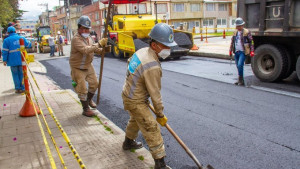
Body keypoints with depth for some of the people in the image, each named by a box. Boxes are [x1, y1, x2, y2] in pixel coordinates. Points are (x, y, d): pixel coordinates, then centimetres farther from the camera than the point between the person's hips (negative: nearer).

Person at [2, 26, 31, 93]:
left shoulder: (6, 40, -4)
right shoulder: (21, 38, 4)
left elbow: (5, 51, -6)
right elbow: (29, 45, 13)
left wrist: (4, 60, 0)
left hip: (13, 60, -2)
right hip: (21, 60, 2)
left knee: (15, 74, 8)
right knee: (21, 74, 10)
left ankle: (18, 88, 8)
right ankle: (22, 88, 11)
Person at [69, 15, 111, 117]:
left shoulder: (88, 37, 3)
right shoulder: (76, 39, -24)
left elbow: (94, 49, 11)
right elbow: (85, 50, -39)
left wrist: (104, 49, -7)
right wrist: (99, 44, -43)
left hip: (88, 66, 8)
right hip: (78, 69, -8)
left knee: (94, 84, 15)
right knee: (82, 89, -3)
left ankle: (89, 100, 41)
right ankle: (86, 109, 11)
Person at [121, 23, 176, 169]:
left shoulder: (142, 51, -4)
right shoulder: (152, 67, -32)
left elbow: (129, 62, 17)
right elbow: (155, 94, -25)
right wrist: (160, 115, -11)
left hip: (128, 93, 10)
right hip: (136, 102, -10)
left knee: (135, 119, 31)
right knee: (152, 129, -5)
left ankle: (128, 142, 56)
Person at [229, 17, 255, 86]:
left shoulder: (247, 32, -4)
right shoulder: (235, 32, 12)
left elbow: (251, 42, -2)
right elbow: (232, 42, 18)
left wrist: (252, 51, -9)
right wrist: (230, 51, 14)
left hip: (243, 52, -6)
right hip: (236, 52, 6)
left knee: (240, 65, -18)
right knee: (238, 66, 10)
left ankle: (241, 80, -8)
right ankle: (240, 81, 20)